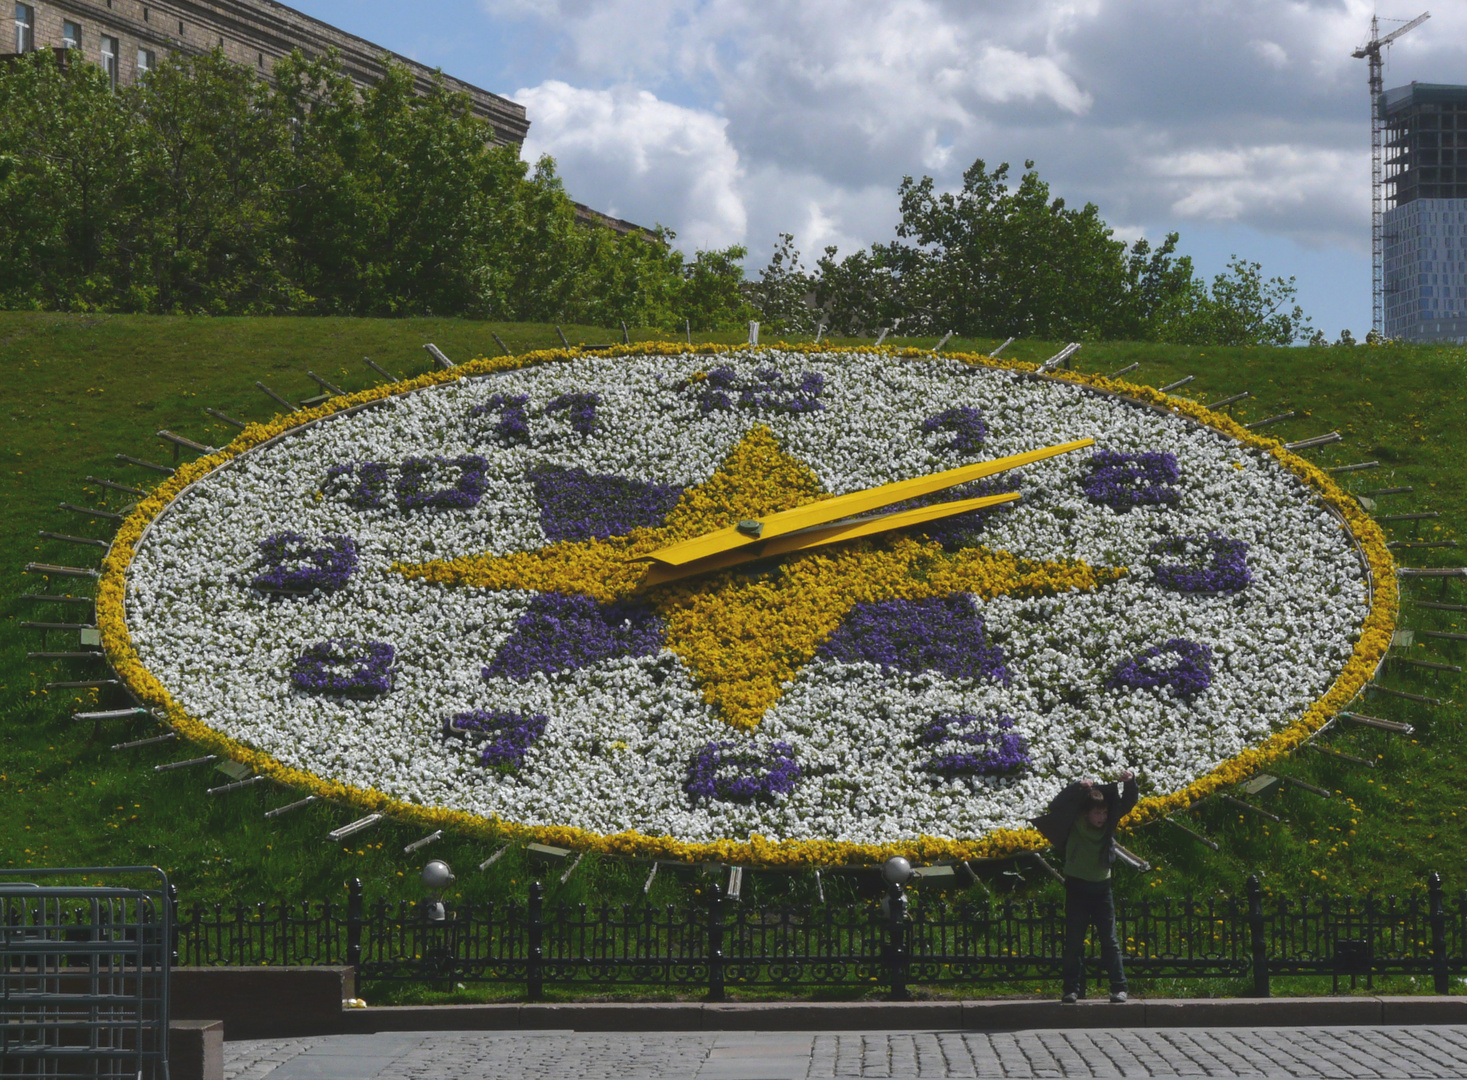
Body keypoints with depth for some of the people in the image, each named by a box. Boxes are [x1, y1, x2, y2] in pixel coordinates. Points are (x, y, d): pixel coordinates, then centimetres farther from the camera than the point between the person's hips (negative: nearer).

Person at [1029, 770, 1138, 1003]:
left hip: (1101, 886, 2)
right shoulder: (1074, 824, -10)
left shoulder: (1109, 823, -2)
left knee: (1109, 940, 1)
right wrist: (1078, 788, -35)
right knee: (1074, 942, 1)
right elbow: (1057, 807, -24)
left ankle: (1119, 988, 2)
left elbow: (1127, 803, -1)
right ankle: (1072, 990, 3)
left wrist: (1130, 782, -21)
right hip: (1077, 886, -2)